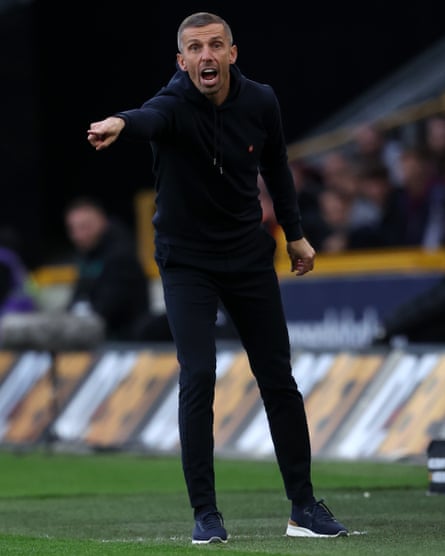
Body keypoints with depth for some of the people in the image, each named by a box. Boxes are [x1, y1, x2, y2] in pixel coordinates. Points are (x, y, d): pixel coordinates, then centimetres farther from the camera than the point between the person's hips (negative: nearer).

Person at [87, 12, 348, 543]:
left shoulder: (260, 102, -8)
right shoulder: (175, 105, -23)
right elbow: (150, 118, -49)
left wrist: (294, 234, 17)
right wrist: (120, 123, -72)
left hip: (249, 255, 4)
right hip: (186, 260, -4)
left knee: (278, 378, 7)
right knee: (198, 377, -16)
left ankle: (304, 505, 19)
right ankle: (205, 513, -6)